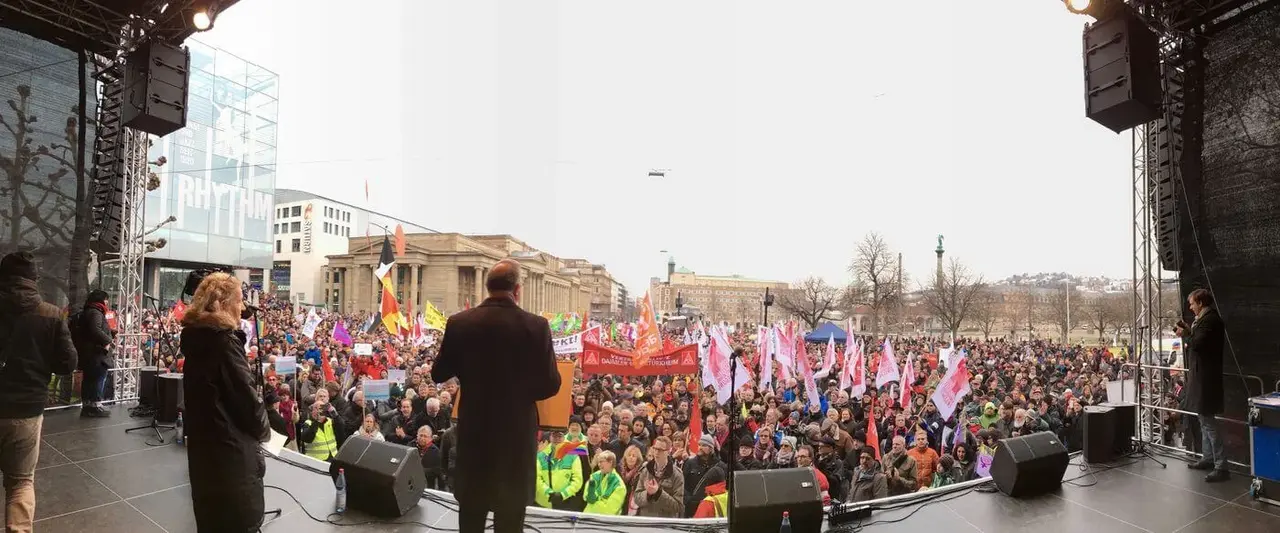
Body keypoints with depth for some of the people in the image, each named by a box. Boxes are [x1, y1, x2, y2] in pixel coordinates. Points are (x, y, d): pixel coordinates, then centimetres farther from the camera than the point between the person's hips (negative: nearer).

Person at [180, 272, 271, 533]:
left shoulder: (194, 336, 5)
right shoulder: (225, 339, -19)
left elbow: (206, 388, 14)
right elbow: (246, 396, -18)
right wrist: (263, 430, -3)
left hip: (201, 441, 9)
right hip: (231, 446, -9)